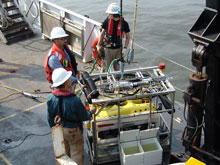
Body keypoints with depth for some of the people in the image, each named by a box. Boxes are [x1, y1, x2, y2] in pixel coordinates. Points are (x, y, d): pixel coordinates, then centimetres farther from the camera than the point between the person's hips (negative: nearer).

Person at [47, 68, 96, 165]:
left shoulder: (51, 98, -16)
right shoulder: (75, 101, -32)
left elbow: (50, 118, -3)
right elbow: (84, 117, -16)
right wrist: (91, 111, 5)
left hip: (59, 130, 5)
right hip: (73, 131, -5)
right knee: (76, 155, 15)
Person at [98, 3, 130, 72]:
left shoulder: (124, 23, -8)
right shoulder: (107, 21, -5)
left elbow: (127, 37, 2)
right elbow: (102, 33, 8)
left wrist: (125, 48, -7)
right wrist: (99, 45, 10)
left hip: (118, 49, 0)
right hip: (107, 48, 0)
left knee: (118, 68, 6)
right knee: (106, 68, 5)